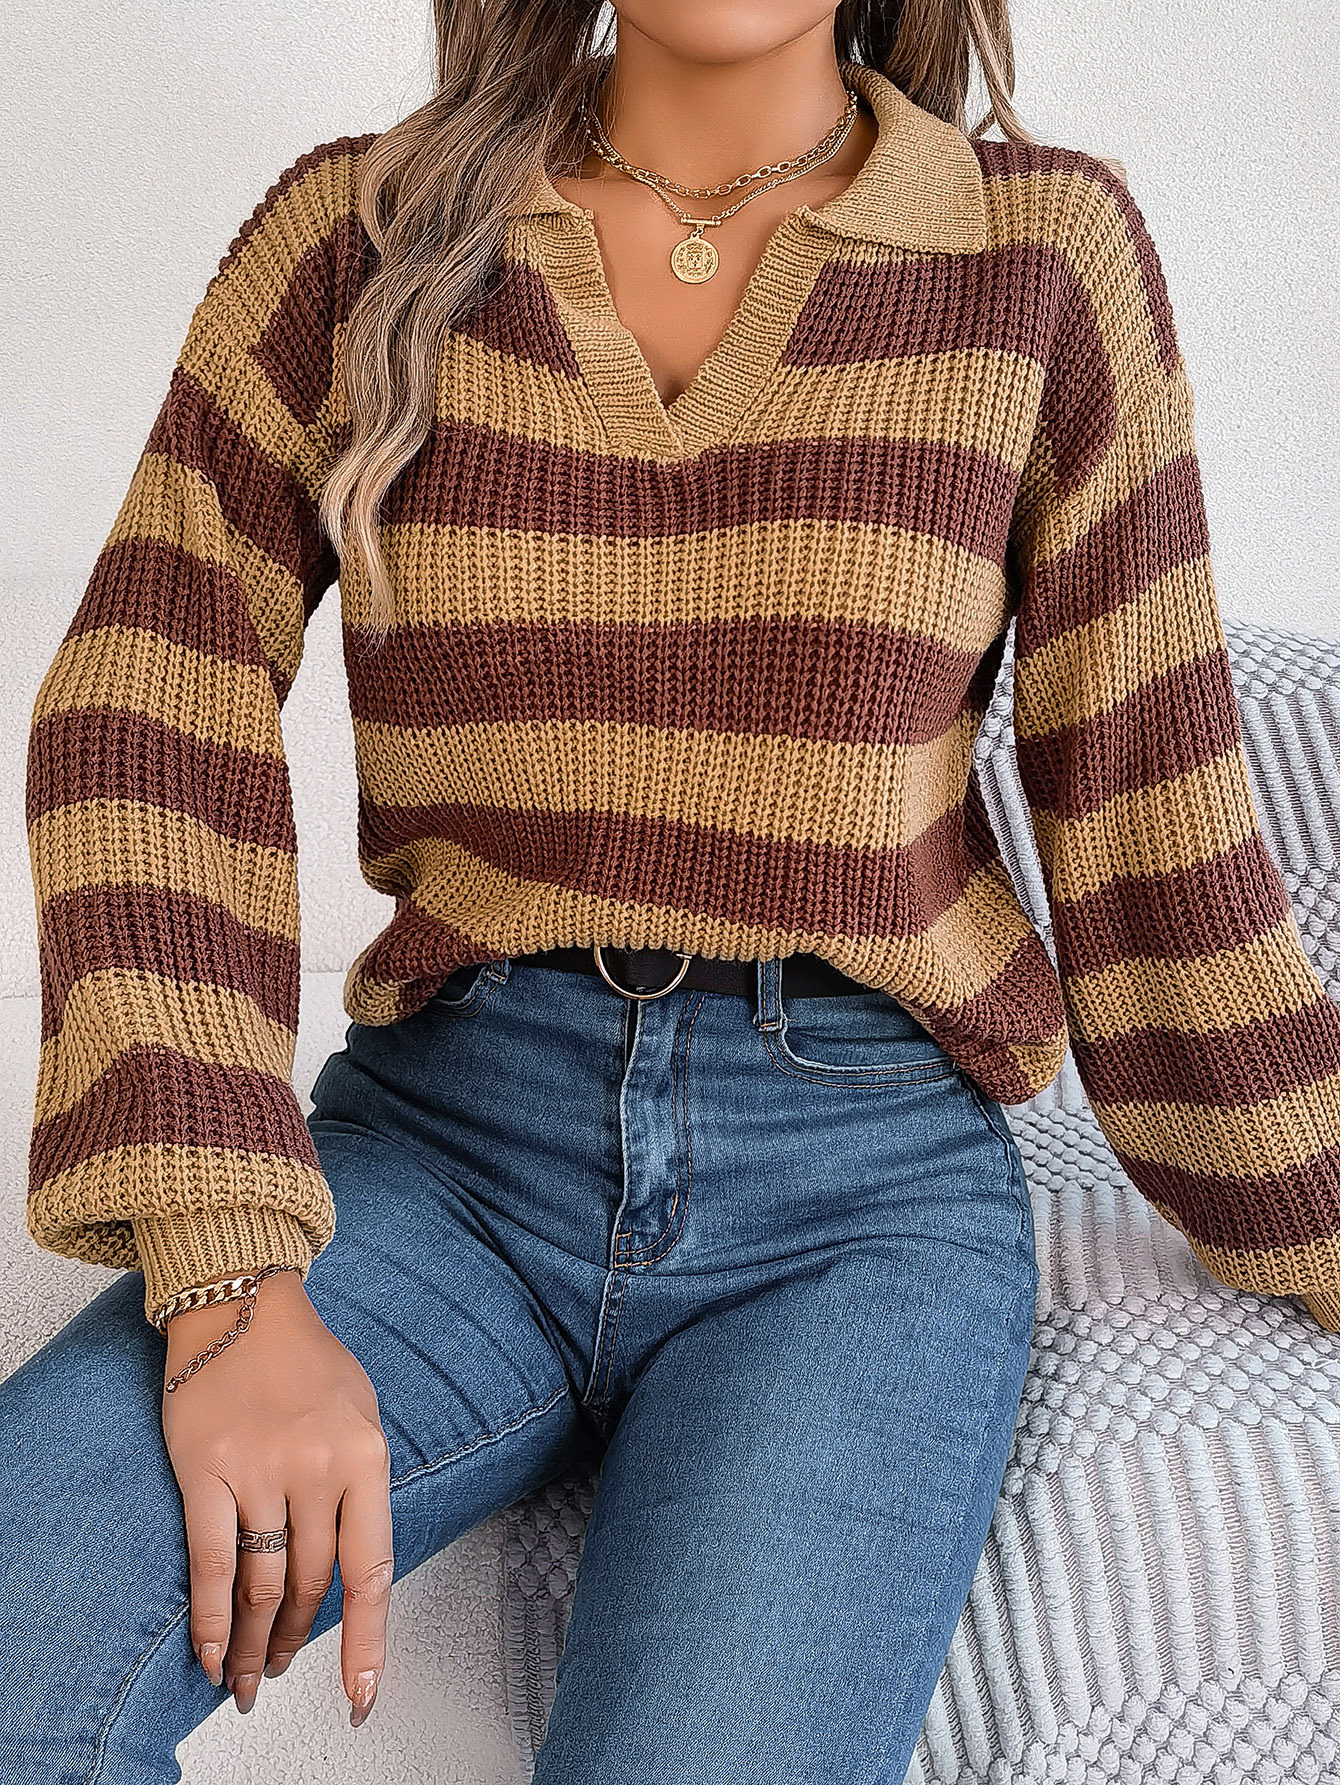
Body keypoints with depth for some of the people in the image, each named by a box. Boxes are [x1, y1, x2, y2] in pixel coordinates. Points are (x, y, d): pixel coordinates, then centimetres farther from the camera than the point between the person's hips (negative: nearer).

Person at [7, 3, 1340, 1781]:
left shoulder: (1046, 250, 2)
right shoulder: (365, 230, 5)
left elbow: (1147, 804, 6)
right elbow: (151, 698, -5)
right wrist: (230, 1274, -16)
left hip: (865, 1187, 0)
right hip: (447, 1131, 1)